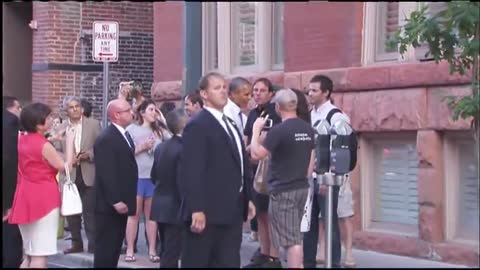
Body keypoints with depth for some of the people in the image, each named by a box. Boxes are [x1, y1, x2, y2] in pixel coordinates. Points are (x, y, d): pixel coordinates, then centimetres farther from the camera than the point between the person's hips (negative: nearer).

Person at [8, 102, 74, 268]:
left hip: (26, 198, 8)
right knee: (40, 254, -5)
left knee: (30, 254, 16)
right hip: (44, 199, -8)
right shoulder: (44, 145, -16)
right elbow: (65, 167, -10)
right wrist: (69, 142, -3)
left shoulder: (22, 140, 5)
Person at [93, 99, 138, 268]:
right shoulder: (106, 139, -17)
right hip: (110, 205, -9)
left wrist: (128, 199, 16)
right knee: (106, 246, -3)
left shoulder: (124, 135, 14)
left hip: (122, 202, 9)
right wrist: (115, 201, -24)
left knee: (115, 246, 14)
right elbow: (106, 174, -22)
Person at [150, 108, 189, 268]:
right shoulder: (183, 149, -19)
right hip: (175, 208, -8)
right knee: (171, 254, -3)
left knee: (166, 252, 18)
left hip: (160, 206, 8)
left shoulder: (161, 147, 6)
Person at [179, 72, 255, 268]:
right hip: (208, 211, -9)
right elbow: (192, 171, -18)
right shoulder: (197, 125, -12)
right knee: (196, 262, 0)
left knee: (229, 263, 10)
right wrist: (196, 209, -23)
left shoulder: (230, 125, 18)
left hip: (232, 210, 9)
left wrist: (247, 198, 17)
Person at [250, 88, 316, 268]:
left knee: (291, 238, -4)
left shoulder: (279, 130, -16)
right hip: (302, 188, 7)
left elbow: (256, 154, -14)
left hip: (283, 190, -7)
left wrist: (256, 129, -3)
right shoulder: (308, 129, 6)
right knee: (295, 236, 17)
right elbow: (311, 159, 12)